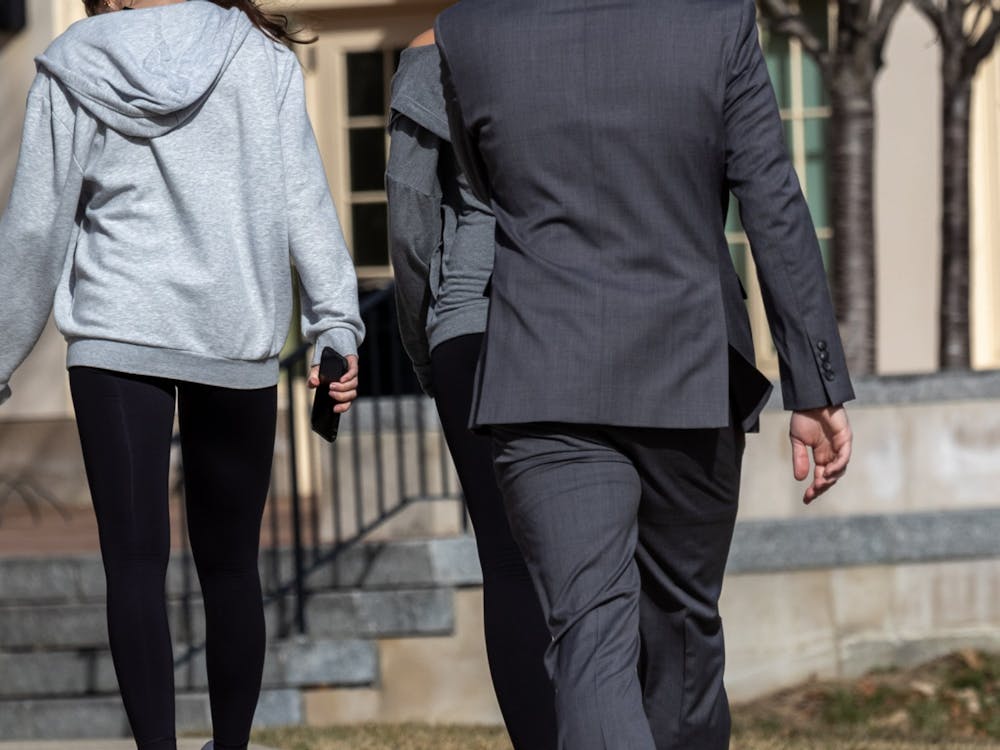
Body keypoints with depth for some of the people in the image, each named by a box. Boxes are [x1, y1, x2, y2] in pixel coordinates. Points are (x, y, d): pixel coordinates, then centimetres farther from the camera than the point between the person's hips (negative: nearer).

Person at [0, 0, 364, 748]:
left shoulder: (71, 69, 3)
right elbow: (304, 197, -1)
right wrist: (336, 323, -4)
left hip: (116, 334, -2)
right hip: (236, 342, 2)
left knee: (136, 564, -3)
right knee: (229, 566, 12)